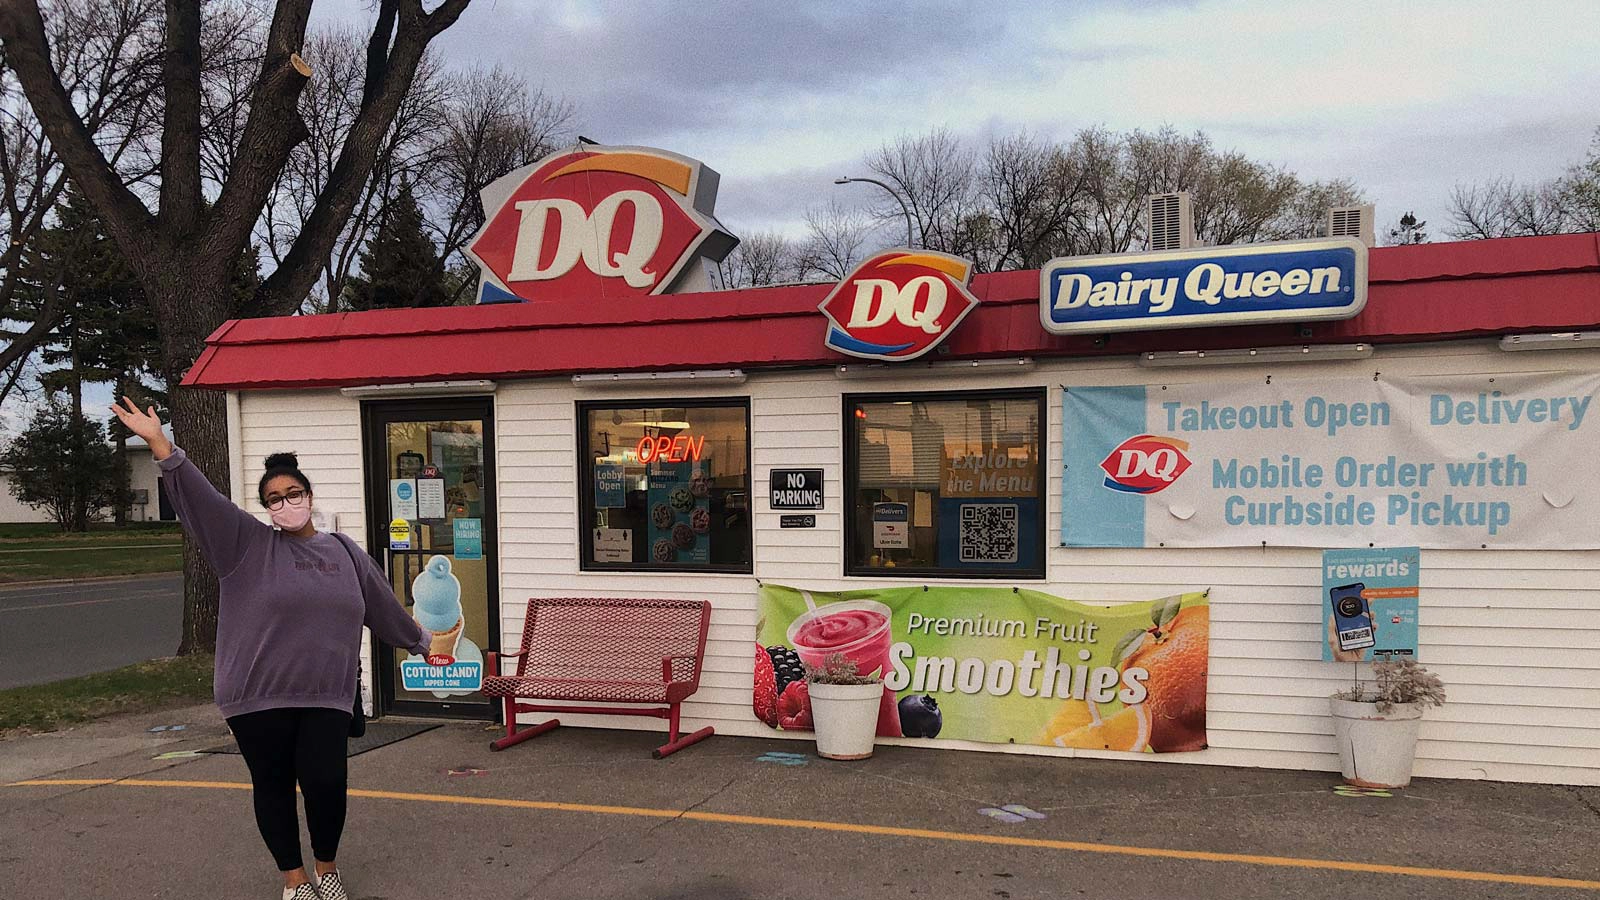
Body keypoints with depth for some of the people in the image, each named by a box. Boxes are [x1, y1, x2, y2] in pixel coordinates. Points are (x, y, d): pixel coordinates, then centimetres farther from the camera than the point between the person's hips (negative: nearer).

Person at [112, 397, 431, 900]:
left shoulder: (344, 552, 11)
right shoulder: (248, 543, 3)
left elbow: (383, 606, 22)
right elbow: (199, 496, -8)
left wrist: (419, 641, 32)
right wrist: (158, 443, -19)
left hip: (327, 695, 1)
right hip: (259, 696, -1)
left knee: (325, 782, -3)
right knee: (273, 785, 7)